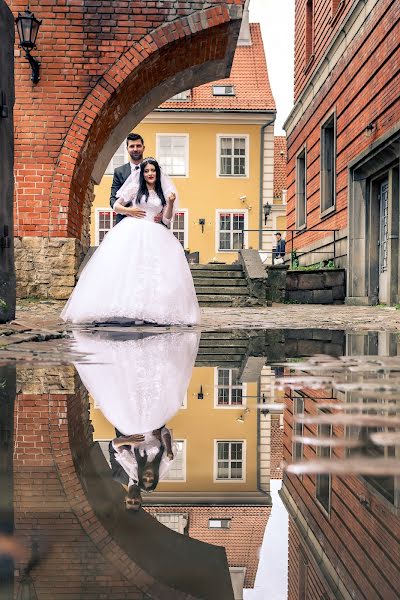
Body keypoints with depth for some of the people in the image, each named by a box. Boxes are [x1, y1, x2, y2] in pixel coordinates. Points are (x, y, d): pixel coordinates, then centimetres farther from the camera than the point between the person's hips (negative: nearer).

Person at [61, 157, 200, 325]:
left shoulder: (163, 194, 18)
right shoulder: (135, 188, 12)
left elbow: (166, 219, 10)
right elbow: (116, 206, 12)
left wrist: (171, 203, -5)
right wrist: (128, 210, -6)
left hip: (154, 235, 2)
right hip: (131, 232, -2)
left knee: (156, 269, -15)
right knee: (126, 266, -18)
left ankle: (154, 310, -15)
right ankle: (125, 307, -20)